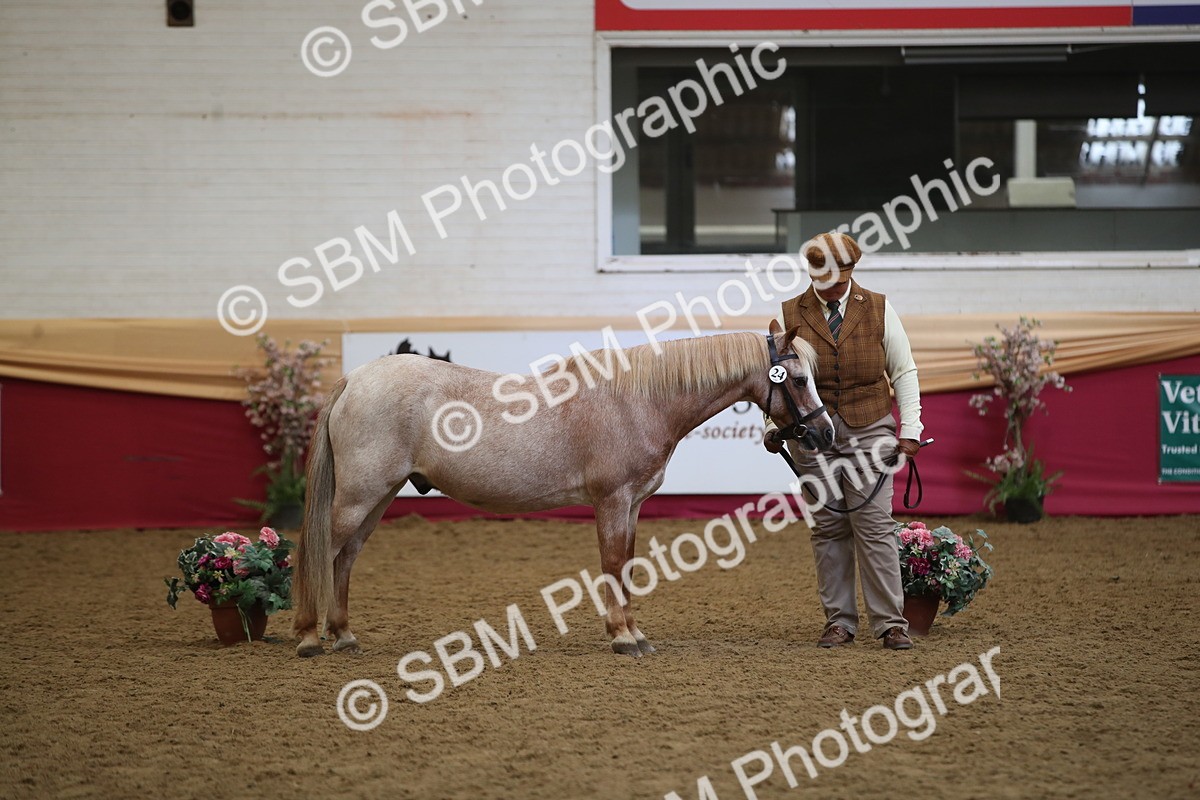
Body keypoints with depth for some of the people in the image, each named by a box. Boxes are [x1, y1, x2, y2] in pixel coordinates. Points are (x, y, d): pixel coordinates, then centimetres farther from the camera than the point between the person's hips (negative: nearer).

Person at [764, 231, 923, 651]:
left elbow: (904, 374, 6)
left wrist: (910, 429, -2)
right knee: (828, 528, 4)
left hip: (869, 431, -1)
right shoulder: (790, 314, 2)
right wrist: (772, 425, -7)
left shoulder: (878, 311, 2)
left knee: (874, 525, -5)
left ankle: (890, 623, -1)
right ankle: (839, 621, 11)